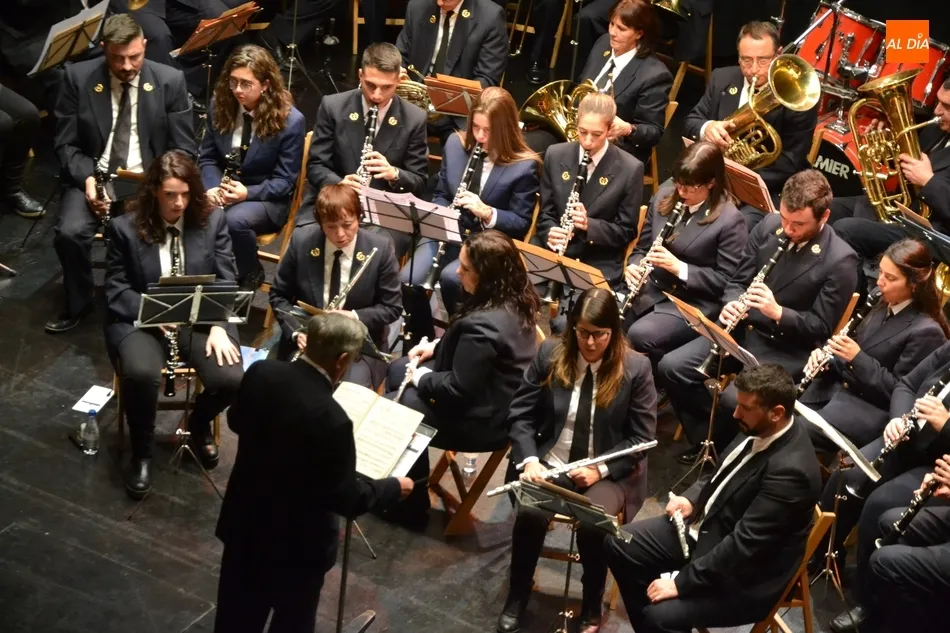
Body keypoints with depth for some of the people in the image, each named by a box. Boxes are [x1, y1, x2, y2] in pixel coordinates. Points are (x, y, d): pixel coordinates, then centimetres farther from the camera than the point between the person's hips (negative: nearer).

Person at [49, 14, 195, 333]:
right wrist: (87, 179, -18)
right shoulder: (78, 78, -4)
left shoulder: (170, 81, -5)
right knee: (69, 232, -26)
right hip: (95, 176, 1)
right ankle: (77, 304, 3)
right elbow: (66, 143, 1)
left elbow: (183, 150, -1)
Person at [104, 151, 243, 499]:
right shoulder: (124, 227, -2)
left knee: (230, 379, -26)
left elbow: (226, 281, 1)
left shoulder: (213, 220, 2)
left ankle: (199, 422, 13)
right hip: (140, 320, -1)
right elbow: (115, 289, -2)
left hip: (202, 317, 2)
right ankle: (142, 452, -5)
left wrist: (219, 327, -14)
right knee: (140, 374, -35)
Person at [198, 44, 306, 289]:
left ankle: (250, 275, -7)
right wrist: (213, 186, -15)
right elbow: (207, 157, 7)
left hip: (268, 198, -3)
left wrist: (248, 193, -27)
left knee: (235, 220, -37)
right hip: (223, 189, 4)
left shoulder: (291, 121, -15)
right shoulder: (220, 105, -1)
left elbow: (285, 180, -11)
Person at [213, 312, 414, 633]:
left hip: (244, 522, 6)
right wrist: (394, 486, -4)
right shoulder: (331, 420, -33)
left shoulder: (261, 373, -14)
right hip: (296, 543, -6)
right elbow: (347, 499, -21)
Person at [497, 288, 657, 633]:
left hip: (608, 472, -2)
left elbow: (642, 437, -5)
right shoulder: (550, 353, -3)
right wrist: (529, 460, -15)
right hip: (551, 463, 2)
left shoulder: (636, 368, -9)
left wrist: (600, 469, -17)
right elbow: (521, 414, 2)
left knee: (592, 524, -31)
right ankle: (516, 598, -2)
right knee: (529, 512, -28)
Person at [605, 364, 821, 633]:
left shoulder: (790, 470, -30)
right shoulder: (761, 430, -4)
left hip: (742, 576, -9)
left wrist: (681, 582, -25)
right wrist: (692, 498, 0)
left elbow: (743, 544, -30)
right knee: (619, 544, 6)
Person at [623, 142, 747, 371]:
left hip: (692, 304, -6)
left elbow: (728, 280, -11)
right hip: (649, 291, 6)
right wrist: (633, 266, -8)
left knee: (639, 336, -30)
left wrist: (679, 268, -21)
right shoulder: (665, 195, 5)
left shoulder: (730, 220, -12)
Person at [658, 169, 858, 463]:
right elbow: (738, 280, 8)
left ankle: (722, 449, 5)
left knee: (734, 399, -28)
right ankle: (705, 438, 10)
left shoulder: (840, 260, -16)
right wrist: (731, 304, -15)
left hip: (787, 349, -5)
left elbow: (822, 328, -13)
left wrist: (778, 312, -29)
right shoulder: (769, 226, -2)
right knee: (670, 367, -9)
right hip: (743, 329, 6)